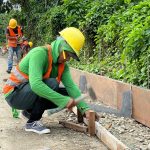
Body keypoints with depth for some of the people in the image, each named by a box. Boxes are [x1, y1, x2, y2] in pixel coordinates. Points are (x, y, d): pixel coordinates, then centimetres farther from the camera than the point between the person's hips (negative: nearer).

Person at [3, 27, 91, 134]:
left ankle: (30, 111, 9)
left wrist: (85, 109, -25)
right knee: (52, 84, -30)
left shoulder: (63, 65, -2)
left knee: (68, 94, -2)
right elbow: (35, 84, -39)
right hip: (14, 94, -8)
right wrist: (64, 100, -40)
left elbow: (71, 86, -11)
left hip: (32, 93, 8)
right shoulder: (40, 53, -26)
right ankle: (32, 122, -15)